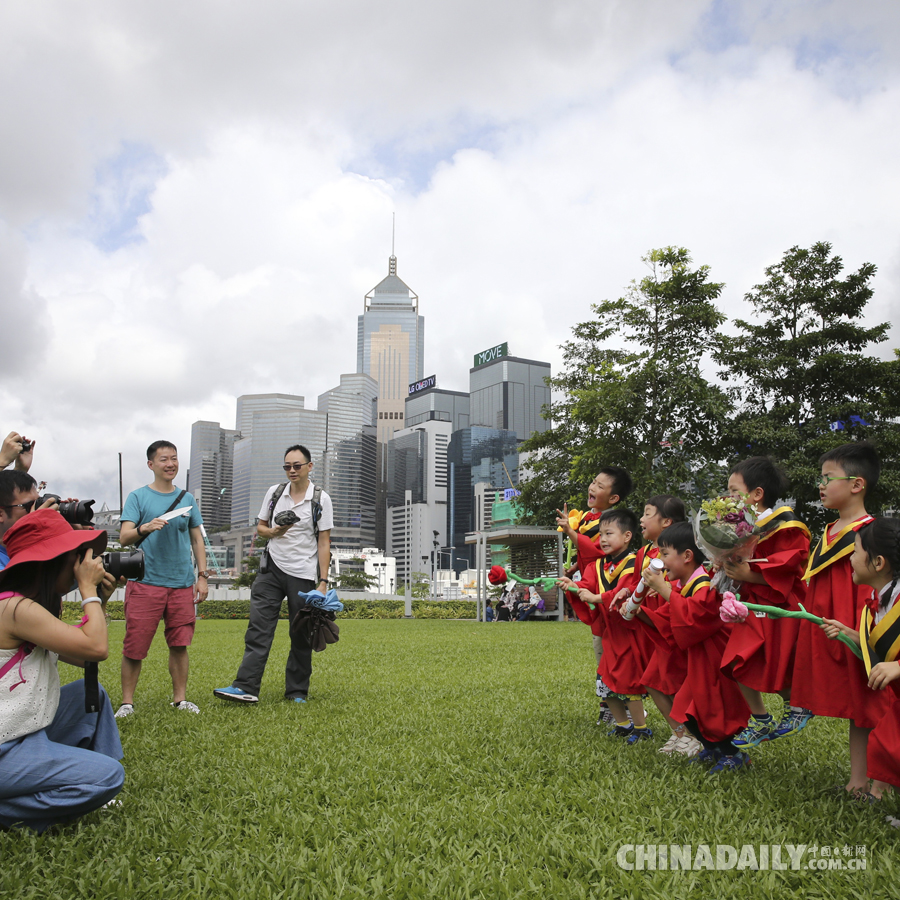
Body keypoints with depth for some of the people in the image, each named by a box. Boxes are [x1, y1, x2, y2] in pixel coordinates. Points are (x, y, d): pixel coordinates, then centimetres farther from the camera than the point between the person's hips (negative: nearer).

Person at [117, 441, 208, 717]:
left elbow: (197, 540, 17)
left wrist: (202, 575, 9)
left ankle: (180, 698, 16)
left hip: (182, 584, 3)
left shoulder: (187, 499, 14)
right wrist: (146, 527, -25)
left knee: (179, 644, 5)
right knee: (135, 646, -2)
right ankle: (127, 702, 11)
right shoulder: (138, 497, 3)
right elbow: (124, 538, -5)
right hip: (145, 582, -3)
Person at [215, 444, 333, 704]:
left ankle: (297, 691, 13)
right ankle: (246, 687, -10)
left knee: (301, 636, 4)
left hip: (304, 575, -2)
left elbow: (324, 543, -2)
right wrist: (273, 532, -7)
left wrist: (323, 581, -8)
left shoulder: (321, 499, -2)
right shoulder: (274, 492, 8)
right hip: (273, 568, 3)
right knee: (258, 628, -7)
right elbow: (260, 526, 17)